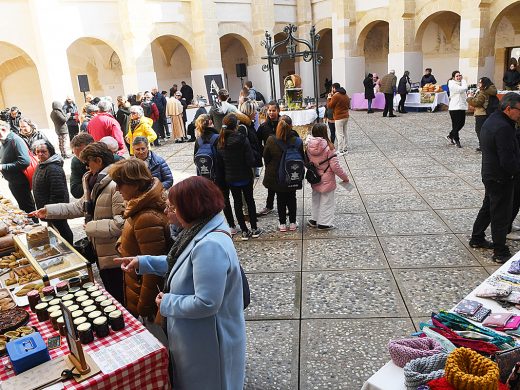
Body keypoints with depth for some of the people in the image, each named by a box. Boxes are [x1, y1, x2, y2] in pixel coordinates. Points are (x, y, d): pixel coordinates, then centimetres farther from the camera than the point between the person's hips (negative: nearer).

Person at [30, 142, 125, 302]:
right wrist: (48, 211, 16)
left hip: (115, 257, -10)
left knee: (119, 299, 6)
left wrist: (91, 227, -17)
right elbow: (80, 206, 19)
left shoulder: (117, 184, -24)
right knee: (109, 295, 25)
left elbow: (121, 223, -30)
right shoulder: (96, 182, 10)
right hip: (100, 252, 10)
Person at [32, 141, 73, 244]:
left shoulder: (54, 169, -26)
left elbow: (57, 193, -29)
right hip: (47, 207, 10)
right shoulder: (41, 165, 9)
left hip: (56, 207, -10)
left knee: (61, 227, 1)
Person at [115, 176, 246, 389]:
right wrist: (142, 262, 7)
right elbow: (178, 263, 15)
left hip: (209, 342, -9)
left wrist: (168, 303, -19)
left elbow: (206, 303, -34)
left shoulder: (210, 246, -35)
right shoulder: (201, 231, -2)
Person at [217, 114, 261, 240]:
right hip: (245, 176, -2)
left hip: (230, 178, 3)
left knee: (237, 202, 12)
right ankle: (254, 229, 20)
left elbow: (220, 160, 1)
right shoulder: (242, 139, -19)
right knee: (250, 201, 14)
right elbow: (250, 160, -17)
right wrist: (252, 173, 0)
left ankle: (244, 231, 17)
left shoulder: (221, 142, -7)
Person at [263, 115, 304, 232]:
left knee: (280, 199, 16)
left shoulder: (270, 141, -18)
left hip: (276, 177, 0)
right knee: (292, 198, 19)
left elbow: (266, 158, -5)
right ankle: (292, 223, 28)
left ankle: (282, 223, 24)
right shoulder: (297, 141, -17)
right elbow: (301, 158, -4)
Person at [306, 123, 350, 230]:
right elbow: (335, 166, -21)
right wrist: (345, 177, -8)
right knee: (326, 201, 12)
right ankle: (324, 223, 22)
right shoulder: (328, 147, -24)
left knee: (316, 199, 24)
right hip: (326, 181, -5)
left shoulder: (309, 146, -10)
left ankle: (313, 220, 36)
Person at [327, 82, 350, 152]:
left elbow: (329, 106, -10)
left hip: (339, 118, -8)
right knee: (345, 133, 15)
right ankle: (345, 149, 21)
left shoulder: (336, 96, -16)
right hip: (346, 116, 9)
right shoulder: (346, 95, 11)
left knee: (339, 134, -5)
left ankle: (340, 150, -4)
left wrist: (329, 98, 4)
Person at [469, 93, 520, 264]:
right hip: (501, 178, -10)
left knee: (488, 207, 23)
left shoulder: (491, 120, 6)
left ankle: (477, 239, 37)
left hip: (489, 174, 10)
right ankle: (500, 253, 12)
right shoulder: (503, 128, -25)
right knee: (501, 215, 1)